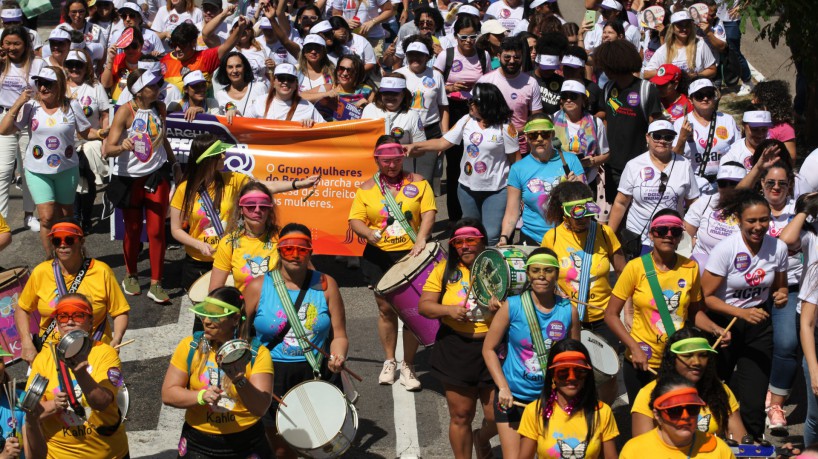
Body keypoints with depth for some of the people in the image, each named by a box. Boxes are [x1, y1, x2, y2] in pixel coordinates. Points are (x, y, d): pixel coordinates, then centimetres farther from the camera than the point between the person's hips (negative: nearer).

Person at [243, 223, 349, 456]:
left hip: (318, 376, 1)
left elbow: (339, 336, 0)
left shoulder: (325, 285, -1)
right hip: (272, 378, -1)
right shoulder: (258, 287, -4)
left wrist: (338, 356, -20)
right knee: (282, 451, 9)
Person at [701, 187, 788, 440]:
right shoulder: (725, 249, -17)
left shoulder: (778, 247, -4)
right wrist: (742, 313, -24)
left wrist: (781, 296, -11)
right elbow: (706, 297, -14)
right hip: (724, 323, -3)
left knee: (754, 401, -4)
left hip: (759, 326, 3)